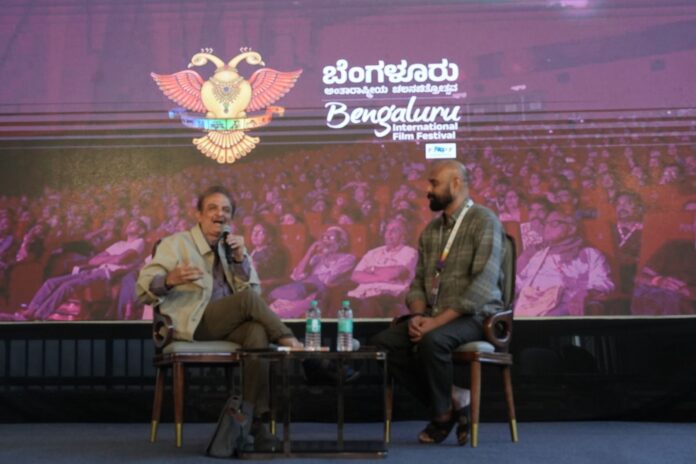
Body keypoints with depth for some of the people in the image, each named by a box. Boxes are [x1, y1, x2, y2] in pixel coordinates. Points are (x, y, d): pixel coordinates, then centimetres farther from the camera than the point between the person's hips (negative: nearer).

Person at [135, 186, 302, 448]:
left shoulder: (229, 247, 17)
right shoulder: (176, 244, 2)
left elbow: (251, 289, 7)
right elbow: (144, 287, -9)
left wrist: (240, 257, -7)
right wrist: (170, 279, -31)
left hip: (225, 325, 4)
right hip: (191, 326, -4)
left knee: (258, 331, -31)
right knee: (248, 299, -29)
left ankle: (254, 417, -31)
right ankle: (289, 343, -12)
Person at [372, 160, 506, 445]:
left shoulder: (484, 222, -8)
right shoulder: (431, 229, 15)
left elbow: (483, 283, -19)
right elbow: (419, 281, 15)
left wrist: (438, 320, -23)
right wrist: (417, 316, -7)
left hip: (474, 316, -7)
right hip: (434, 318, 7)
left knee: (432, 341, -36)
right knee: (382, 344, -13)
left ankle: (443, 412, -9)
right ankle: (451, 399, -2)